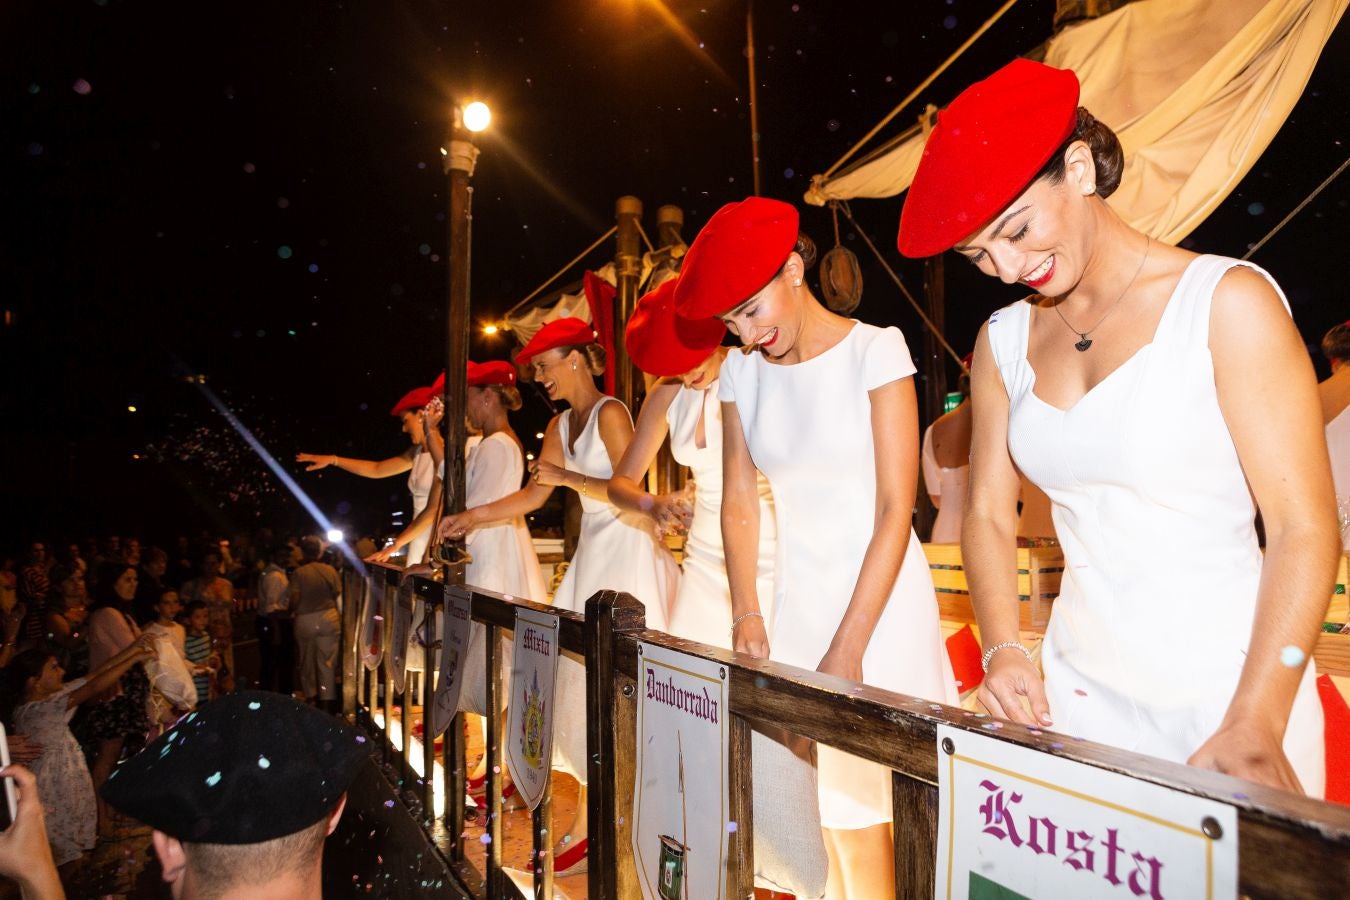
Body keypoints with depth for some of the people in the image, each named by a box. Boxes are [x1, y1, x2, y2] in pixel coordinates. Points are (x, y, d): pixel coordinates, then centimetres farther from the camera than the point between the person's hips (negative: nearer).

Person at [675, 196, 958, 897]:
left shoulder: (874, 351, -10)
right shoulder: (742, 371, 3)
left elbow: (895, 511, -14)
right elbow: (740, 503, 8)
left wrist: (847, 650, -15)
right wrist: (746, 617, -1)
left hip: (881, 599, -4)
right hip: (798, 599, 4)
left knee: (873, 796, 1)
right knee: (823, 798, 6)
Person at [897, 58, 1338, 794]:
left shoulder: (1227, 301, -9)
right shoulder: (1003, 341, 4)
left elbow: (1304, 524, -12)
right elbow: (988, 513, 6)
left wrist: (1254, 729, -19)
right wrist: (1002, 651, -9)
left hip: (1227, 698, -3)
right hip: (1079, 695, 4)